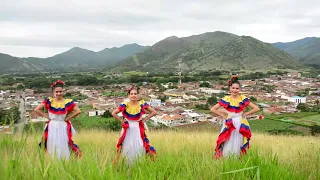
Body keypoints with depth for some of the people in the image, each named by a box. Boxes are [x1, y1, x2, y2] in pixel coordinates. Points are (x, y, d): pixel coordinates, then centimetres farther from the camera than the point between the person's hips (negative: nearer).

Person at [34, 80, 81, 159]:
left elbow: (78, 111, -7)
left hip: (63, 127, -1)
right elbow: (36, 109, -1)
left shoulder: (68, 102, -5)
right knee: (52, 147, 6)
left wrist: (68, 118, -6)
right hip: (52, 127, 1)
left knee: (63, 148, 2)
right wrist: (46, 116, -4)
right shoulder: (49, 101, -2)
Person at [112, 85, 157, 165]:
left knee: (140, 147, -2)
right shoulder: (125, 105, -9)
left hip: (139, 128, 0)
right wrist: (121, 120, -4)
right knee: (127, 147, 5)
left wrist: (145, 119, -4)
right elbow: (113, 113, -1)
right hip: (128, 129, 0)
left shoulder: (142, 104, -9)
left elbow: (154, 112, -2)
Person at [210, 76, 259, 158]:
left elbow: (256, 108, -3)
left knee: (238, 145, 9)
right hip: (228, 125, -1)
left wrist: (245, 114, -4)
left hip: (240, 125, 1)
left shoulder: (243, 99, -4)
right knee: (228, 145, 1)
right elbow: (213, 109, -5)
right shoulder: (226, 99, -6)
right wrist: (223, 116, -6)